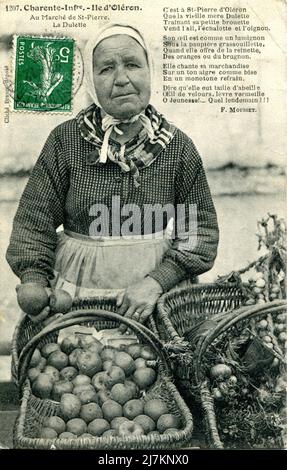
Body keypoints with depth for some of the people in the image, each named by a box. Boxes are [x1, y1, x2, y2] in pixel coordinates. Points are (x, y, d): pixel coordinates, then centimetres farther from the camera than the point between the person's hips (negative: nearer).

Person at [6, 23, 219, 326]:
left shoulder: (178, 147, -4)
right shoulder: (65, 140, -5)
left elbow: (202, 230, -2)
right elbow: (34, 220, -3)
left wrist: (157, 281, -15)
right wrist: (34, 281, -18)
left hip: (152, 293, 1)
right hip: (74, 293, 0)